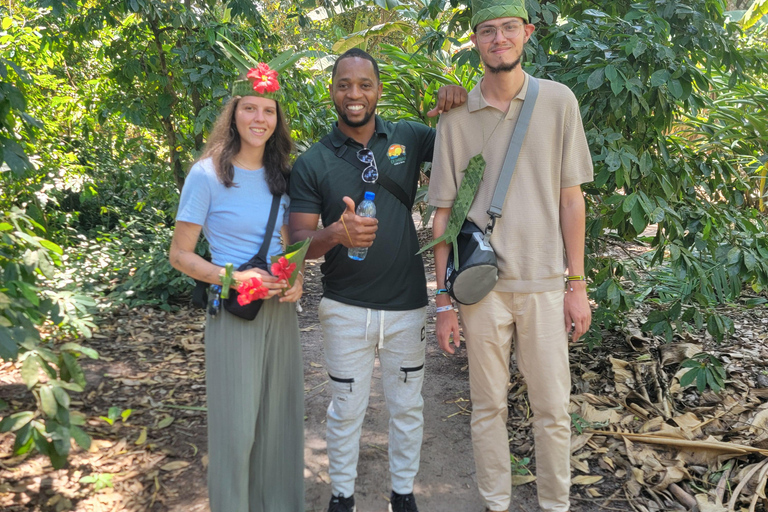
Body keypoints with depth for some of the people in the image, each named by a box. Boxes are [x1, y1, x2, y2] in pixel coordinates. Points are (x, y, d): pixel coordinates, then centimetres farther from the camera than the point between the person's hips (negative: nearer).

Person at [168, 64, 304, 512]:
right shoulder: (208, 174, -9)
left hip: (281, 309, 5)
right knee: (237, 422, 3)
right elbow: (181, 254, -7)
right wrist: (234, 278, -20)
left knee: (280, 415, 13)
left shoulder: (280, 176, 7)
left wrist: (296, 281, -2)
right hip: (234, 312, -5)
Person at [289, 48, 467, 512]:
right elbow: (299, 241, -7)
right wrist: (336, 234, -29)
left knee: (407, 407, 16)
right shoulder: (312, 164, -5)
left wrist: (460, 105, -15)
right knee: (346, 409, 14)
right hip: (345, 309, -1)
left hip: (407, 305, 1)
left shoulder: (409, 138, -3)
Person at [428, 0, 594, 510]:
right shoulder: (456, 116, 2)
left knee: (553, 407, 8)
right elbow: (443, 214, 3)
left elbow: (571, 199, 3)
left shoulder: (558, 101, 1)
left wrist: (577, 285, 1)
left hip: (543, 283, 0)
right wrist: (444, 300, 1)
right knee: (489, 406, 11)